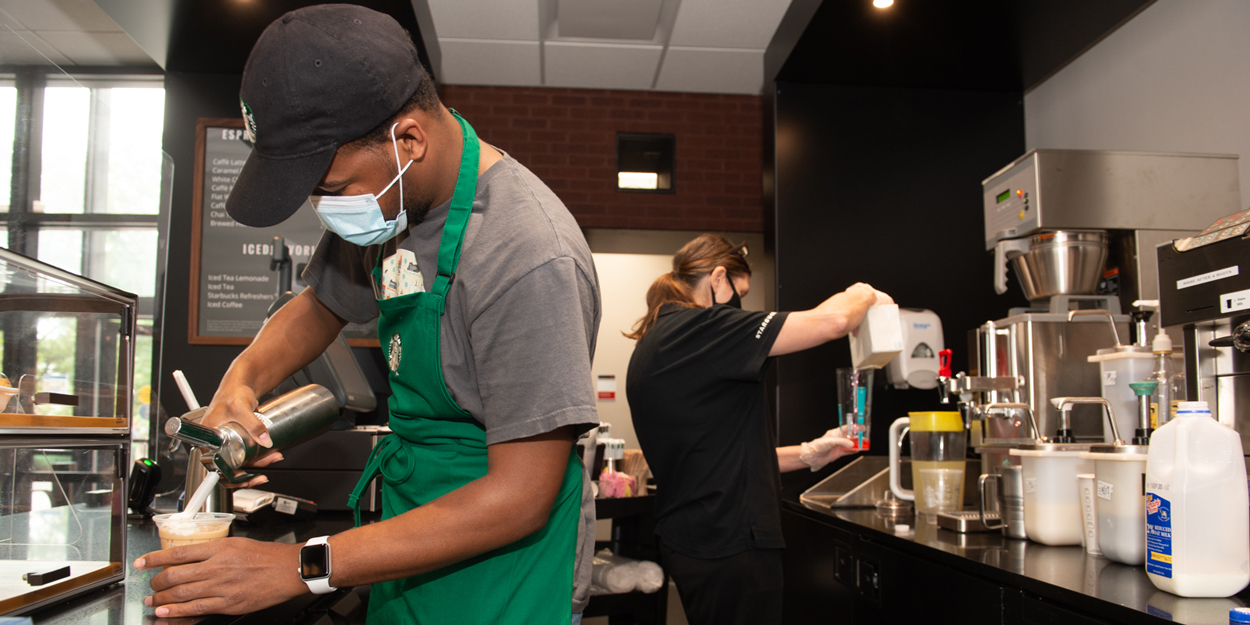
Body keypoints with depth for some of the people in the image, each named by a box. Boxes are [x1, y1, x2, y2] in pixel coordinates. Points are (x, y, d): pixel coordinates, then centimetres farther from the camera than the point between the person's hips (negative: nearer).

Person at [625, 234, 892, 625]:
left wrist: (807, 455, 13)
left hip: (690, 539, 10)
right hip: (730, 546, -10)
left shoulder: (657, 343, 14)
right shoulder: (696, 328, -15)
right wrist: (865, 295, 4)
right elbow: (832, 320, -17)